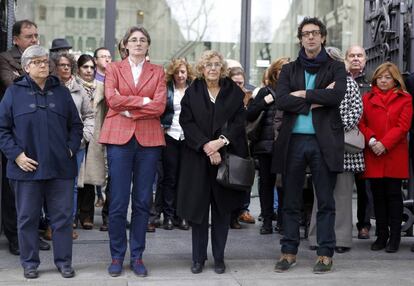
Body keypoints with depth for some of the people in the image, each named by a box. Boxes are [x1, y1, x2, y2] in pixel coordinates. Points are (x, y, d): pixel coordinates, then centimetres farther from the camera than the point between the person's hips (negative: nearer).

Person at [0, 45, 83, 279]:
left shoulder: (62, 92, 10)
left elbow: (76, 125, 14)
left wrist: (71, 149, 1)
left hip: (60, 168, 2)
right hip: (27, 168, -1)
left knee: (63, 216, 5)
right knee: (28, 217, 6)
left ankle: (64, 261, 17)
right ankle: (30, 263, 19)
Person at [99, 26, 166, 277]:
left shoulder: (158, 72, 12)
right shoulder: (114, 69, 11)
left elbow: (160, 106, -2)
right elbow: (112, 99, -6)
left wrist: (129, 109, -8)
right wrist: (143, 101, -9)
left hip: (149, 139, 1)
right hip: (119, 137, -1)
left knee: (143, 201, 4)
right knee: (118, 201, -3)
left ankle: (137, 256, 13)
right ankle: (117, 256, 9)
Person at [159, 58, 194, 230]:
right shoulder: (166, 89, 5)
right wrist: (162, 126, -8)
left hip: (188, 138, 1)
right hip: (170, 136, -1)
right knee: (169, 177, 2)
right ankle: (168, 215, 7)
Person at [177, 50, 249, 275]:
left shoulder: (233, 92, 7)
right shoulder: (192, 92, 6)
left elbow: (239, 121, -1)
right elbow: (186, 122, -3)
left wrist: (222, 141, -16)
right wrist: (205, 145, -15)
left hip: (227, 157, 0)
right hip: (197, 157, 0)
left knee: (222, 208, 4)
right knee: (198, 206, 1)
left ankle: (219, 257, 13)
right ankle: (198, 257, 11)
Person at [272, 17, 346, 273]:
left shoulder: (336, 68, 7)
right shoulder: (289, 70, 12)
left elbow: (337, 95, -12)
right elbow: (281, 101, -4)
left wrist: (303, 94, -8)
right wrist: (317, 100, -10)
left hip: (324, 142, -2)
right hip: (293, 141, 2)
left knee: (326, 201, 2)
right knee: (291, 201, 7)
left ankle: (326, 254, 10)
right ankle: (289, 252, 15)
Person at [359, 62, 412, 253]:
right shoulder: (367, 99, 10)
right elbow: (361, 123, 5)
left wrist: (384, 144, -15)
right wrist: (371, 140, -13)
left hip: (395, 155, -2)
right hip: (373, 155, 3)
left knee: (393, 194, 1)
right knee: (378, 195, 7)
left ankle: (394, 237, 7)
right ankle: (382, 235, 15)